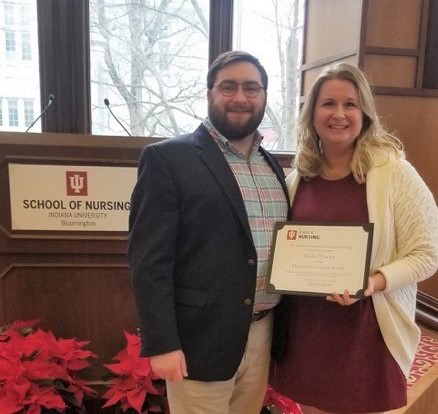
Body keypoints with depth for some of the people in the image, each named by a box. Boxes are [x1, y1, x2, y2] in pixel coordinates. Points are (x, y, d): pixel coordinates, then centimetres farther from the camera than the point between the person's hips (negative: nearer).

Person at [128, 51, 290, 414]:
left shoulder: (272, 165, 10)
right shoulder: (167, 159, -10)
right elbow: (149, 259, -13)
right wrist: (161, 343, -16)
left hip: (262, 333, 6)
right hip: (201, 336, -6)